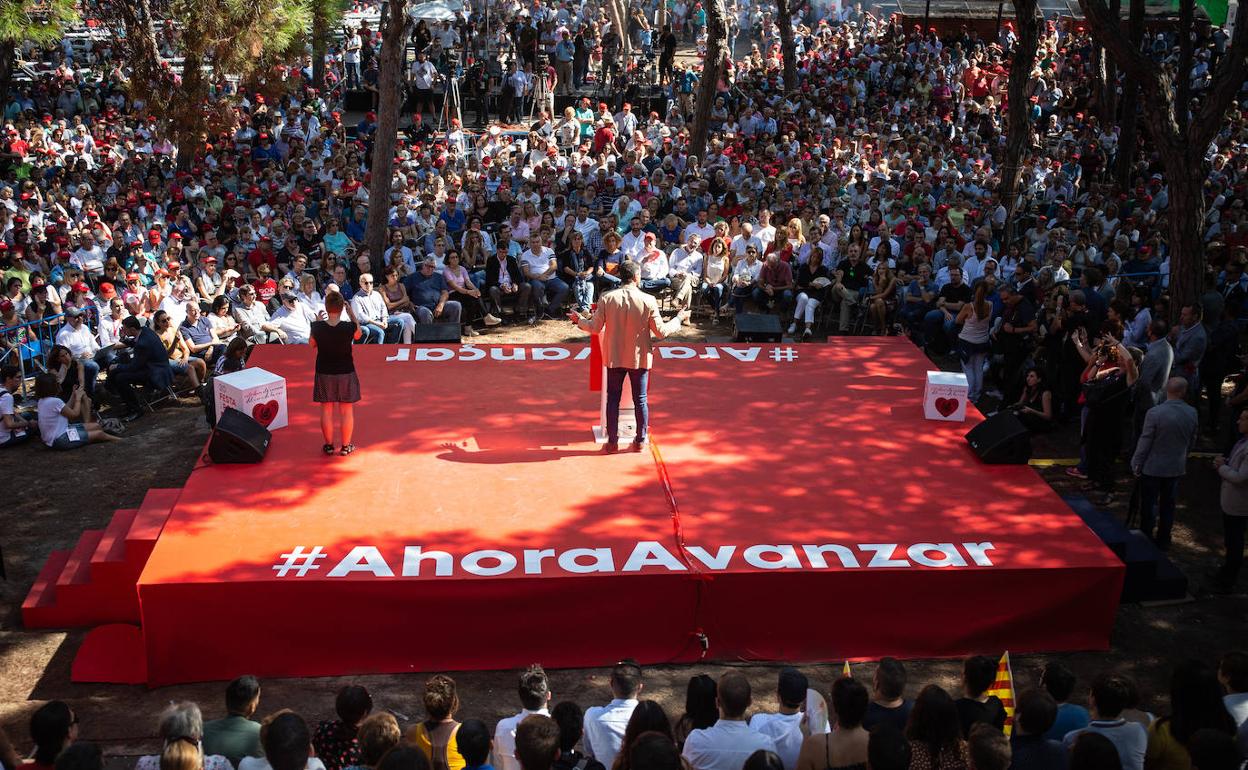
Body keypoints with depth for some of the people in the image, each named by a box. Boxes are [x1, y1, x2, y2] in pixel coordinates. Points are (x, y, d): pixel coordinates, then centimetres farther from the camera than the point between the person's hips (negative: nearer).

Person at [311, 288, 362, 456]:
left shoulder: (317, 327, -16)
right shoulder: (349, 327, -19)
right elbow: (358, 335, 4)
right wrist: (351, 313, 5)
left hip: (324, 373, 1)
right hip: (346, 373, -1)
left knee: (326, 411, 14)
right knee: (347, 411, 12)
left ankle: (329, 445, 23)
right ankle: (346, 446, 21)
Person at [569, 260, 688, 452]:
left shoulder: (606, 299, -11)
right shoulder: (647, 300, -14)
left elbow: (595, 328, -5)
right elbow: (661, 332, -10)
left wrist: (579, 320, 14)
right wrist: (678, 319, 6)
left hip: (614, 357, 1)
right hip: (639, 358, -1)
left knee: (613, 399, 11)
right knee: (640, 400, 12)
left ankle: (612, 441, 15)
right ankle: (640, 440, 20)